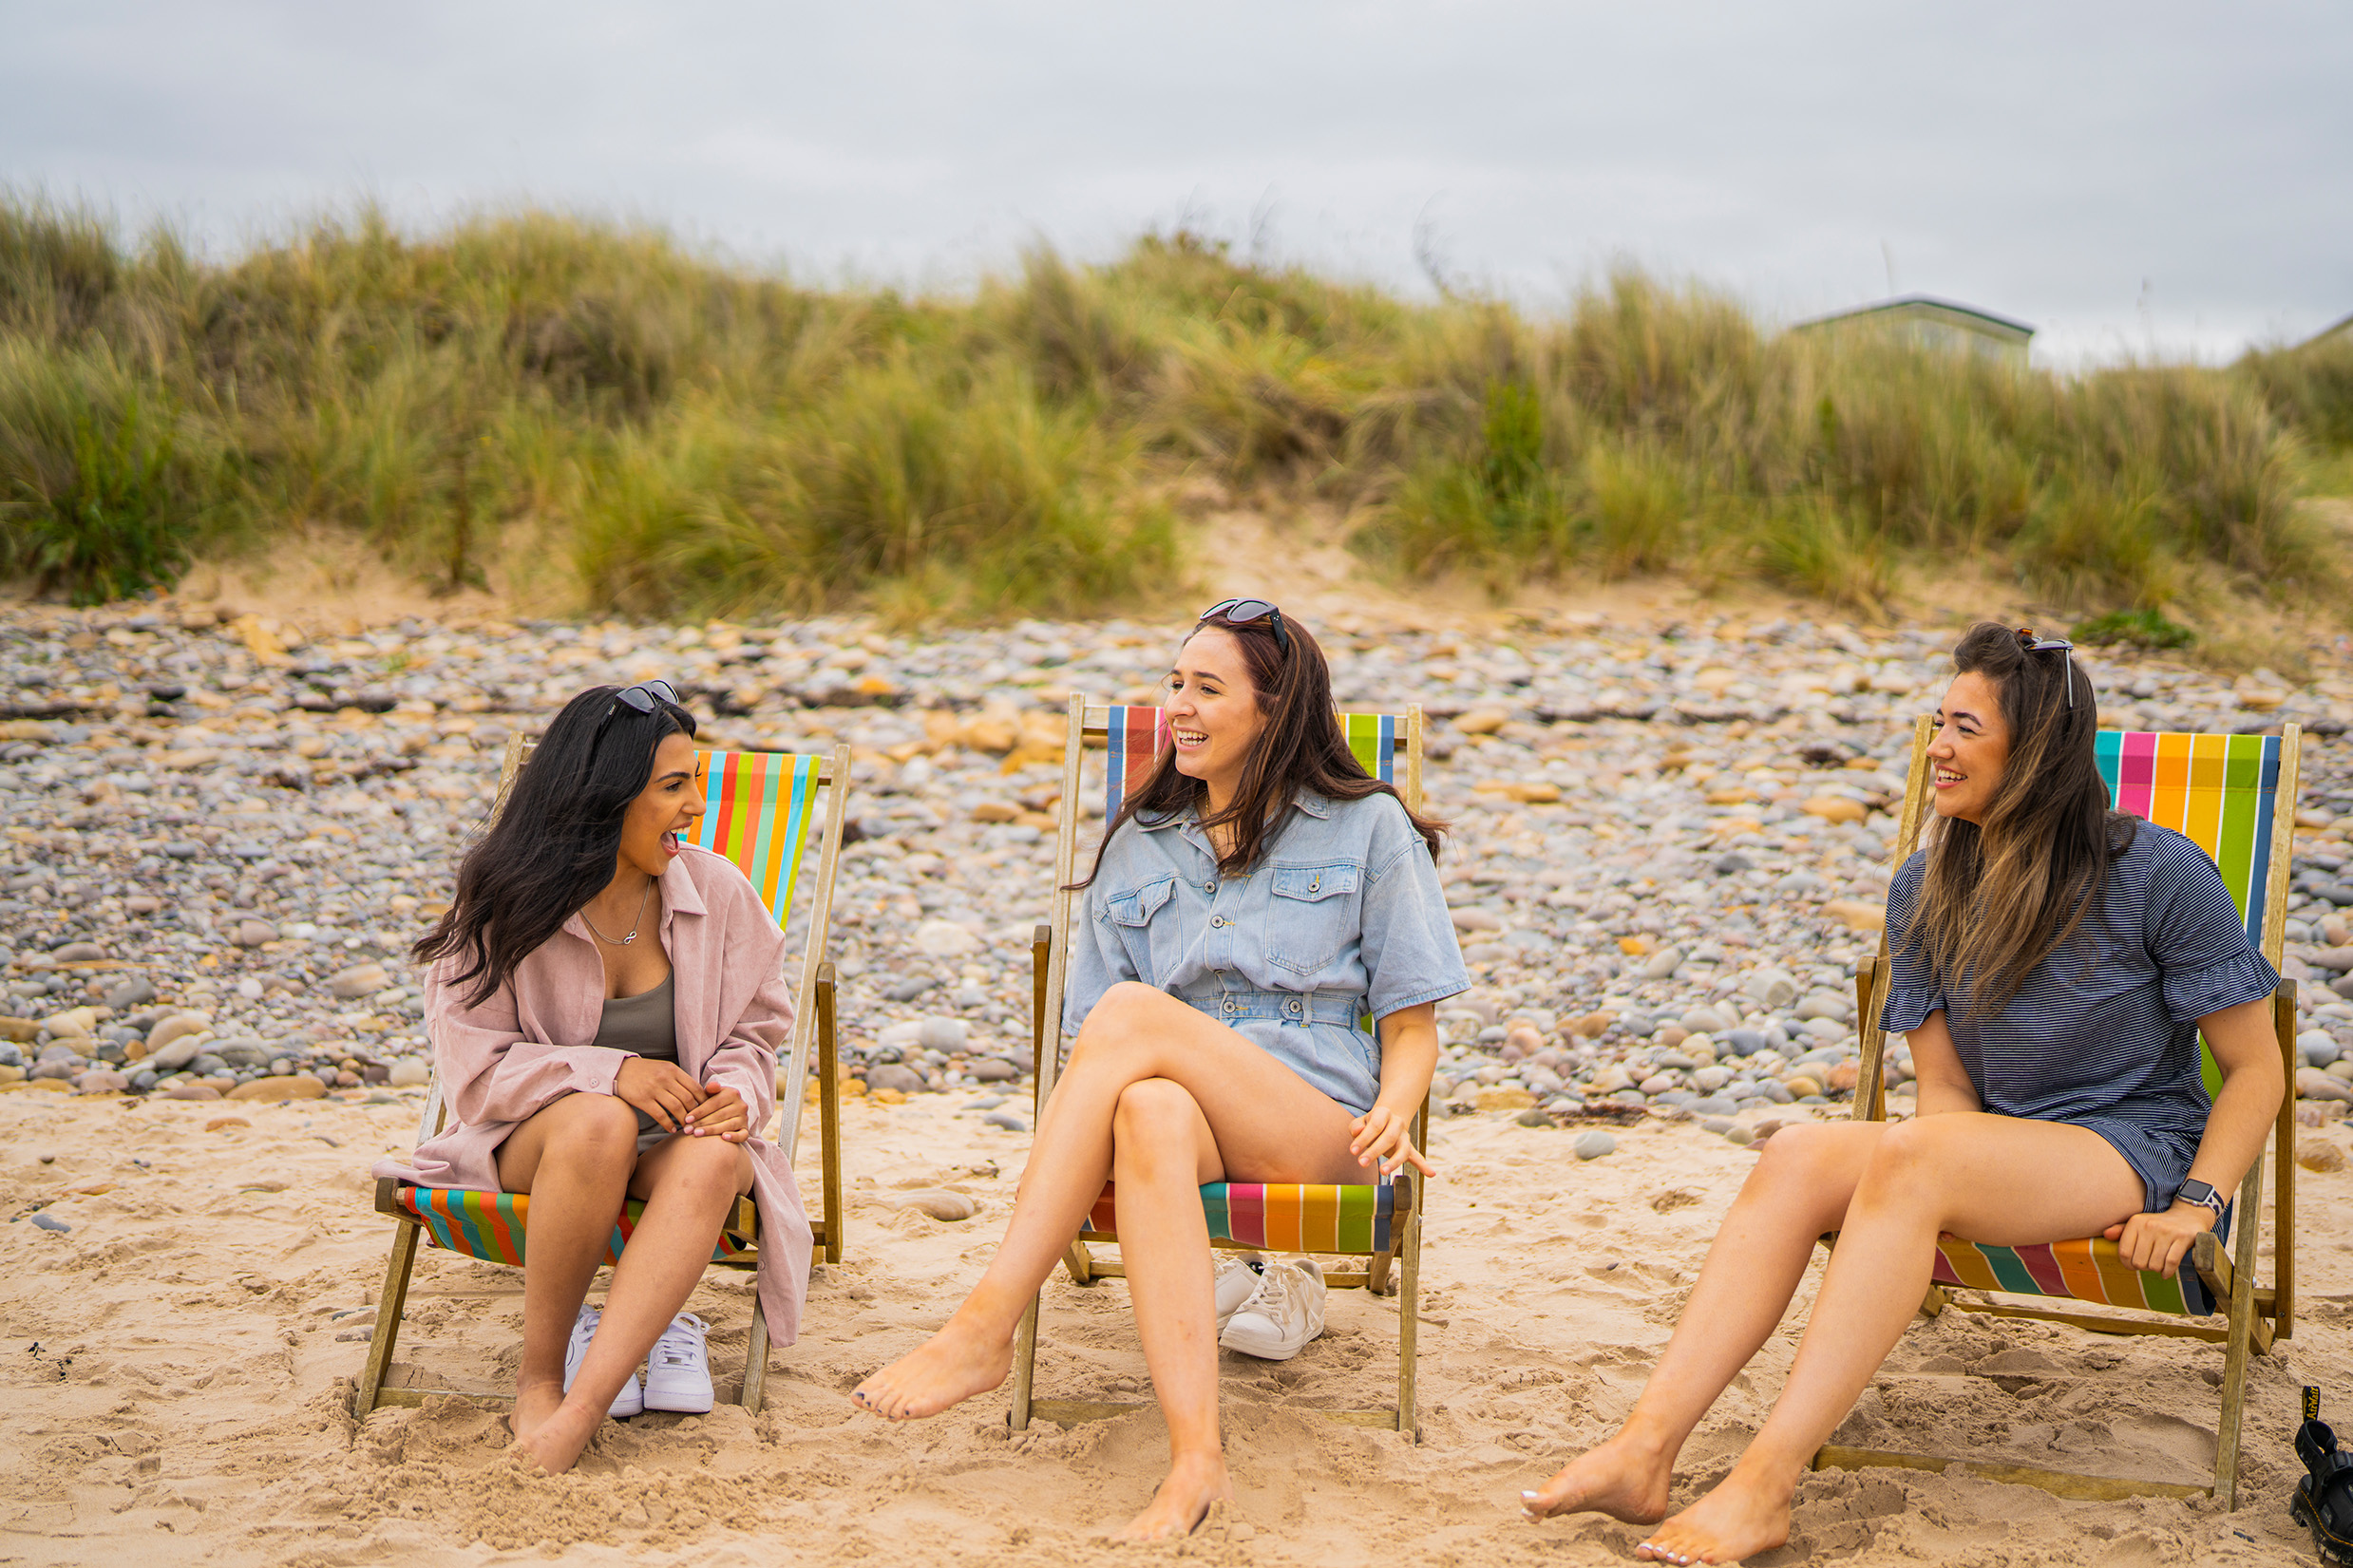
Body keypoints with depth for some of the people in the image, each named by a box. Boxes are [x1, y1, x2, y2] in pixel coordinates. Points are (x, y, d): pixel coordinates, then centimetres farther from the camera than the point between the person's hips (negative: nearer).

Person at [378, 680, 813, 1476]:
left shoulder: (718, 891, 0)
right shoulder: (504, 907, -7)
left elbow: (751, 1035, 7)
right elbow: (476, 1063, -9)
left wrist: (736, 1098, -17)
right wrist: (608, 1073, -25)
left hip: (675, 1136, 2)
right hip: (530, 1135, -2)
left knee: (716, 1157, -36)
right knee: (598, 1125, -39)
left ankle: (576, 1413, -41)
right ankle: (539, 1373, -20)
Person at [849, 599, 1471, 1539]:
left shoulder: (1368, 828, 12)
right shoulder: (1139, 845, 22)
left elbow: (1412, 1021, 9)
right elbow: (1091, 1036, 16)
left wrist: (1393, 1113, -14)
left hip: (1317, 1123, -2)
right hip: (1183, 1115, 3)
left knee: (1136, 1013, -32)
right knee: (1152, 1112, -39)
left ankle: (986, 1326, -36)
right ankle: (1196, 1459, -48)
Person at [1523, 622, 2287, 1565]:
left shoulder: (2159, 875, -7)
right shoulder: (1926, 890, 8)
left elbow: (2256, 1070, -3)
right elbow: (1946, 1084, 5)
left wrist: (2192, 1207, -15)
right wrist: (1957, 1209, -14)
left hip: (2132, 1151, -5)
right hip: (1992, 1152, 5)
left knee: (1907, 1152, -35)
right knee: (1799, 1153, -27)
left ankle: (1765, 1485, -40)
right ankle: (1644, 1450, -36)